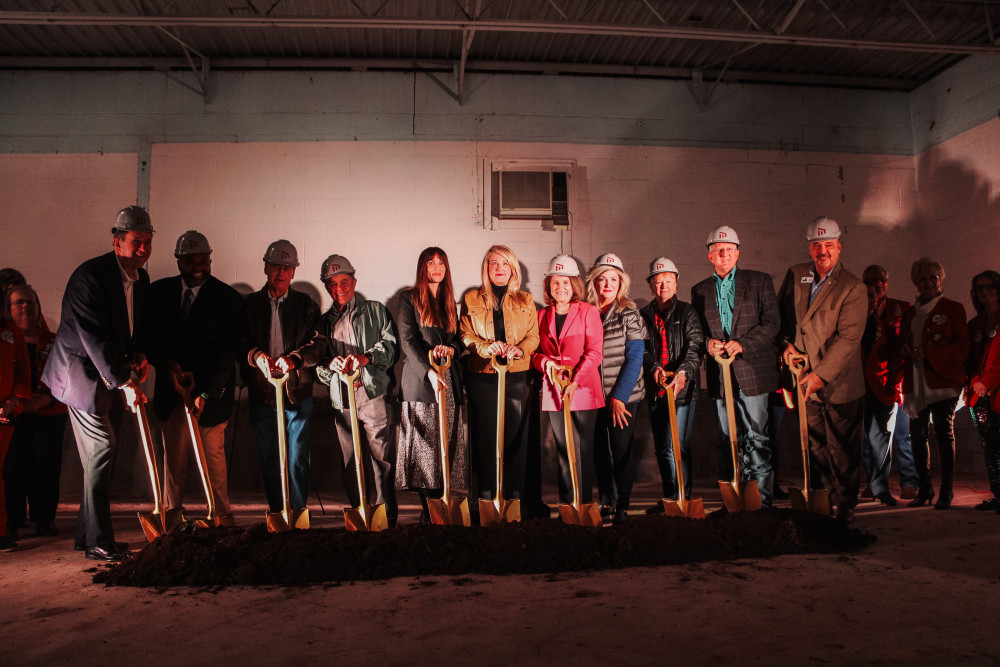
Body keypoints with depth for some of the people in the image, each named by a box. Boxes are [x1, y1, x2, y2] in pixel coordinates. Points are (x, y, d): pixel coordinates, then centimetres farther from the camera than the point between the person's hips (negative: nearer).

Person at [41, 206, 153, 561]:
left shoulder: (141, 278, 6)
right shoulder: (90, 276, -19)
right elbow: (93, 338, -24)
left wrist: (139, 356, -4)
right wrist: (125, 383, -26)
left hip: (114, 372, 8)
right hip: (84, 372, -8)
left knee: (103, 455, 10)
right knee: (101, 449, -9)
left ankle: (87, 535, 21)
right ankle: (98, 542, 0)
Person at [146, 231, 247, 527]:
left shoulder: (229, 298, -8)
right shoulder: (159, 291, 4)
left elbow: (228, 352, -12)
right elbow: (149, 336, 8)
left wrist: (206, 393, -18)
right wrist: (167, 363, -11)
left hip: (211, 389, -3)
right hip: (172, 386, 3)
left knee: (213, 455, 1)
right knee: (173, 453, 10)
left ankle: (222, 515, 13)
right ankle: (171, 511, 24)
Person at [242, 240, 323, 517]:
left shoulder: (306, 304, 5)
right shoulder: (250, 304, 8)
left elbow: (317, 343, -5)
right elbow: (240, 342, 2)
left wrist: (293, 358, -22)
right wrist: (256, 355, -19)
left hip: (297, 393, -1)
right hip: (262, 393, 1)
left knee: (297, 458, 0)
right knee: (268, 458, 9)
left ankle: (298, 512, 12)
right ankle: (277, 513, 21)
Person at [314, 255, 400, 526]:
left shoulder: (375, 311, 9)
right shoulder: (324, 322, 19)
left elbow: (391, 345, -3)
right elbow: (316, 362, 14)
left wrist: (365, 357, -18)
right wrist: (329, 364, -8)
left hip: (374, 395, -3)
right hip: (341, 400, 4)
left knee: (383, 457, -7)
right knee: (351, 463, 6)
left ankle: (387, 515, 2)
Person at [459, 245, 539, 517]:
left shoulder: (525, 300, 12)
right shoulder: (471, 299, 10)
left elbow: (534, 336, 7)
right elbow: (465, 336, 4)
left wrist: (518, 349, -14)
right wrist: (487, 347, -15)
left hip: (517, 377, 1)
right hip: (482, 378, 0)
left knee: (516, 437, 0)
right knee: (485, 437, 1)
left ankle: (516, 498, 9)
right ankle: (484, 500, 9)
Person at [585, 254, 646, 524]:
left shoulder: (629, 314, -4)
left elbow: (634, 358, -8)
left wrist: (619, 396, -13)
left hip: (624, 395, -3)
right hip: (594, 395, 3)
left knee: (621, 449, -1)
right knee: (599, 449, 9)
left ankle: (622, 507, 12)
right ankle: (606, 502, 25)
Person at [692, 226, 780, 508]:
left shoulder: (760, 281, 4)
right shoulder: (700, 290, 14)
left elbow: (772, 323, -4)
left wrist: (742, 343, -16)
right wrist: (707, 342, -9)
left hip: (753, 371, -3)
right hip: (720, 376, 3)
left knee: (757, 437, -2)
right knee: (727, 439, 9)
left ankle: (762, 499, 5)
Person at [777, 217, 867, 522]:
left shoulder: (853, 287, -10)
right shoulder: (795, 275, 5)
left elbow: (848, 337, -16)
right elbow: (780, 314, 16)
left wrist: (821, 374, -21)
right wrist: (786, 343, -2)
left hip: (839, 383, -4)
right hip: (807, 381, 4)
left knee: (842, 450, 4)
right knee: (816, 447, 13)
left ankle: (845, 507, 19)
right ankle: (823, 503, 27)